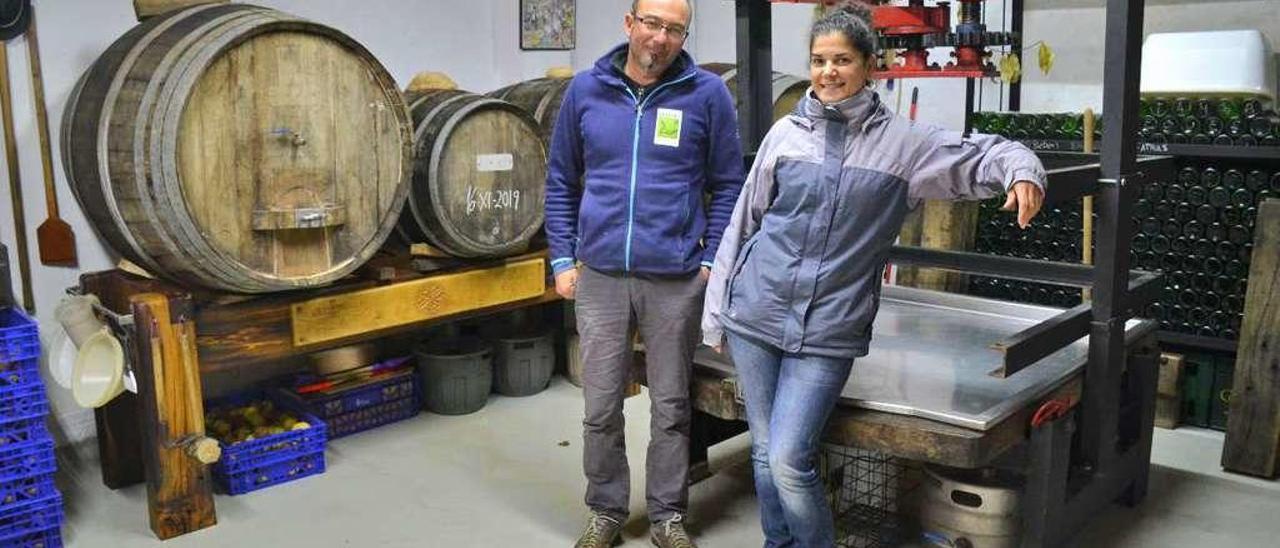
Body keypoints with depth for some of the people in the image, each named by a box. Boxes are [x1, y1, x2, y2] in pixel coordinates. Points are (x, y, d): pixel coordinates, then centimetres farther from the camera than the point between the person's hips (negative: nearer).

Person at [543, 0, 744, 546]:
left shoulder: (707, 93, -2)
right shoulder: (586, 89, 3)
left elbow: (728, 184, 3)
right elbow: (561, 181, 10)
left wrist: (712, 261, -3)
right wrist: (563, 259, 6)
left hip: (677, 278, -1)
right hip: (599, 275, 2)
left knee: (670, 407, 10)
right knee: (601, 408, 9)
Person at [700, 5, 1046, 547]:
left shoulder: (902, 142, 0)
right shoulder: (786, 132, 5)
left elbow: (983, 154, 4)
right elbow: (744, 221, 9)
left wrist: (1021, 170, -20)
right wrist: (715, 309, 10)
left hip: (827, 332, -2)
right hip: (755, 318, 3)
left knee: (789, 461, -9)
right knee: (765, 453, 11)